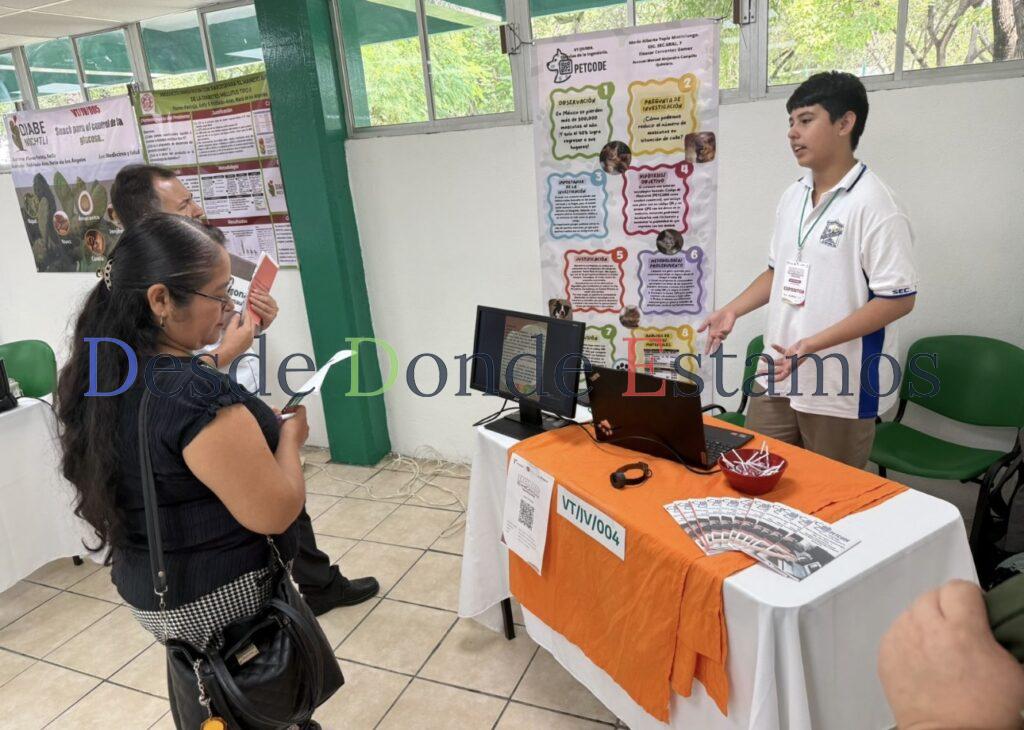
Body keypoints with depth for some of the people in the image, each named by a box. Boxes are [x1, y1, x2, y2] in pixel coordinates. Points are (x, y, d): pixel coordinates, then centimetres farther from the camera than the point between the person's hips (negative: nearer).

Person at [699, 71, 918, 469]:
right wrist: (732, 310, 7)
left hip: (841, 390, -7)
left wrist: (814, 344, -24)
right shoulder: (792, 196, 9)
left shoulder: (874, 204, -15)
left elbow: (898, 299, -17)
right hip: (777, 378, 7)